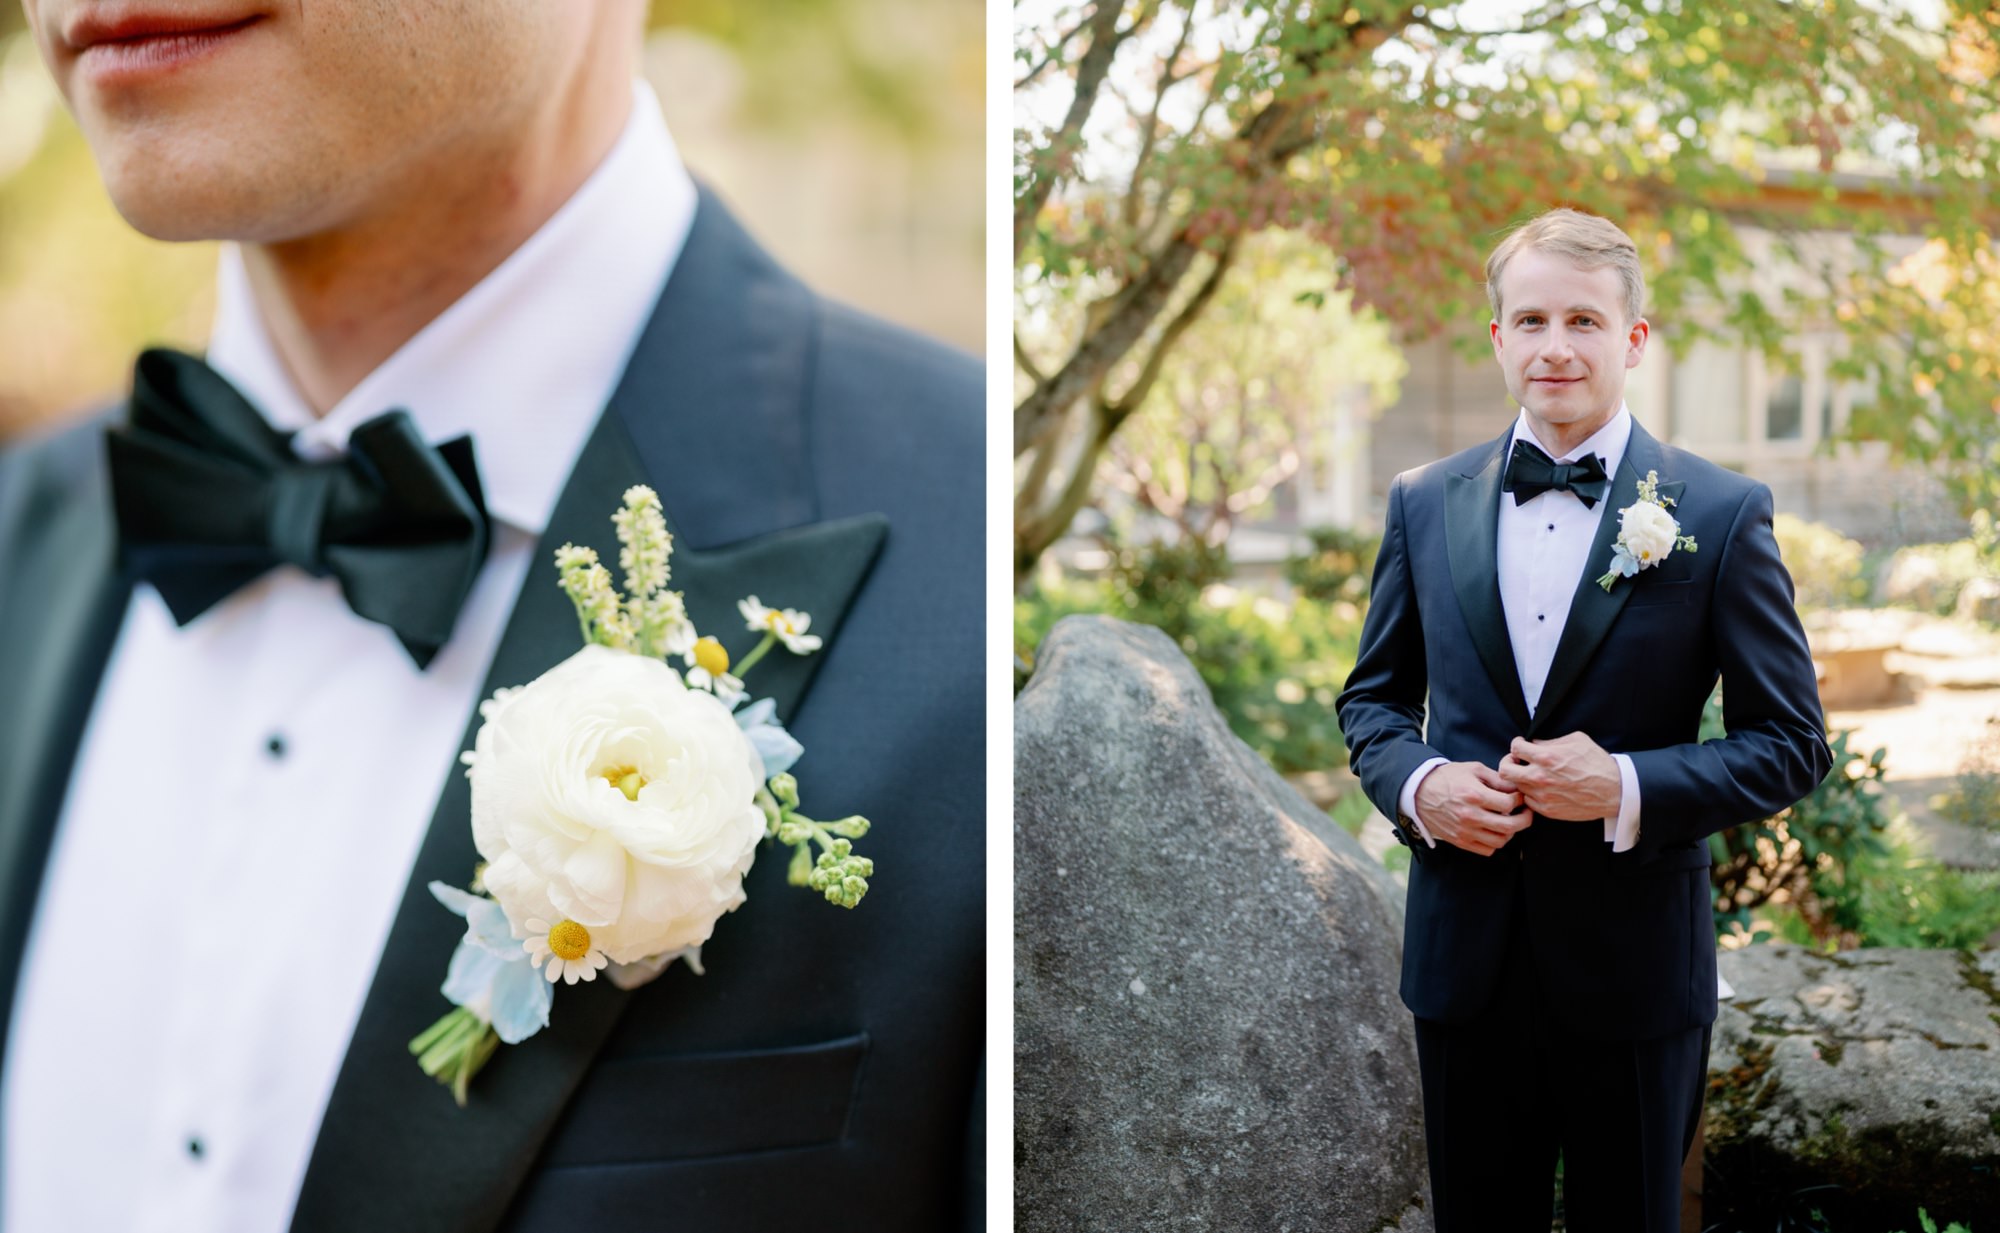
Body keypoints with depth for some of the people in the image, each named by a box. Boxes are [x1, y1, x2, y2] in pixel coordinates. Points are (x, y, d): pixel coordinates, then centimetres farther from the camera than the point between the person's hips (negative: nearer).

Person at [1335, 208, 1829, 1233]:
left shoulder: (1722, 514, -6)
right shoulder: (1424, 504, 4)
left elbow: (1791, 743, -4)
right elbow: (1373, 696, 13)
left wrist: (1626, 787, -19)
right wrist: (1416, 784, -9)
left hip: (1634, 967, -2)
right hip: (1464, 954, 3)